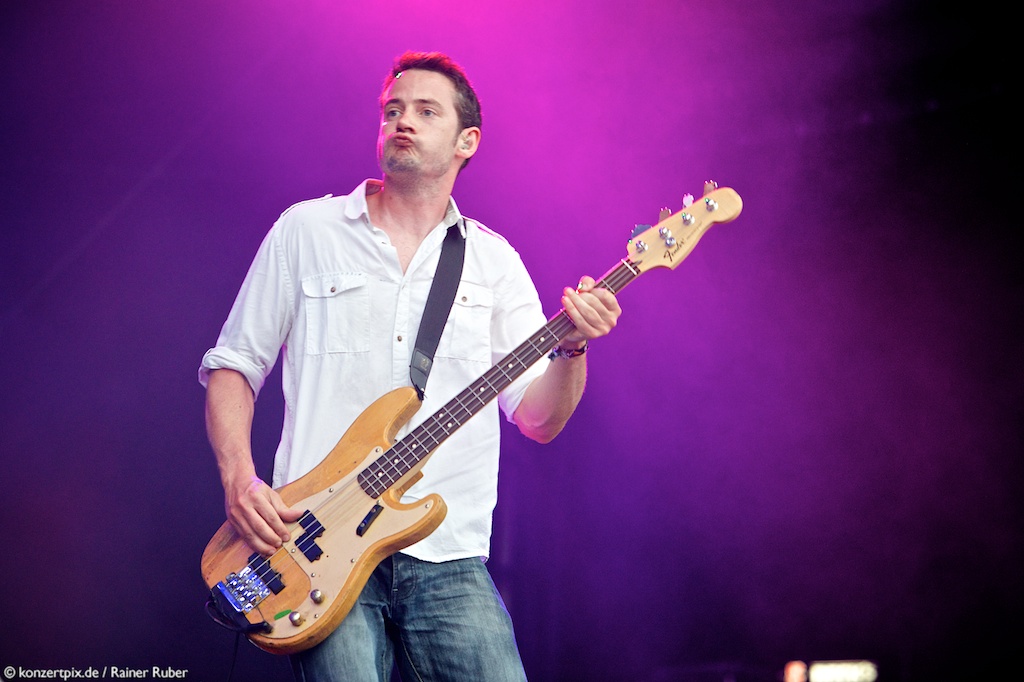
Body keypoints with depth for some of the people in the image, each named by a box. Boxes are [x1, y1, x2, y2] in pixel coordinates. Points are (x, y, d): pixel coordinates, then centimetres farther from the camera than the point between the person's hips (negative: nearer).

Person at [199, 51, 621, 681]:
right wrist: (239, 480, -6)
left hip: (448, 560, 2)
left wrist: (572, 347, -13)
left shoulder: (493, 259, 11)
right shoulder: (306, 231, 8)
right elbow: (232, 365, 9)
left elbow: (539, 419, 7)